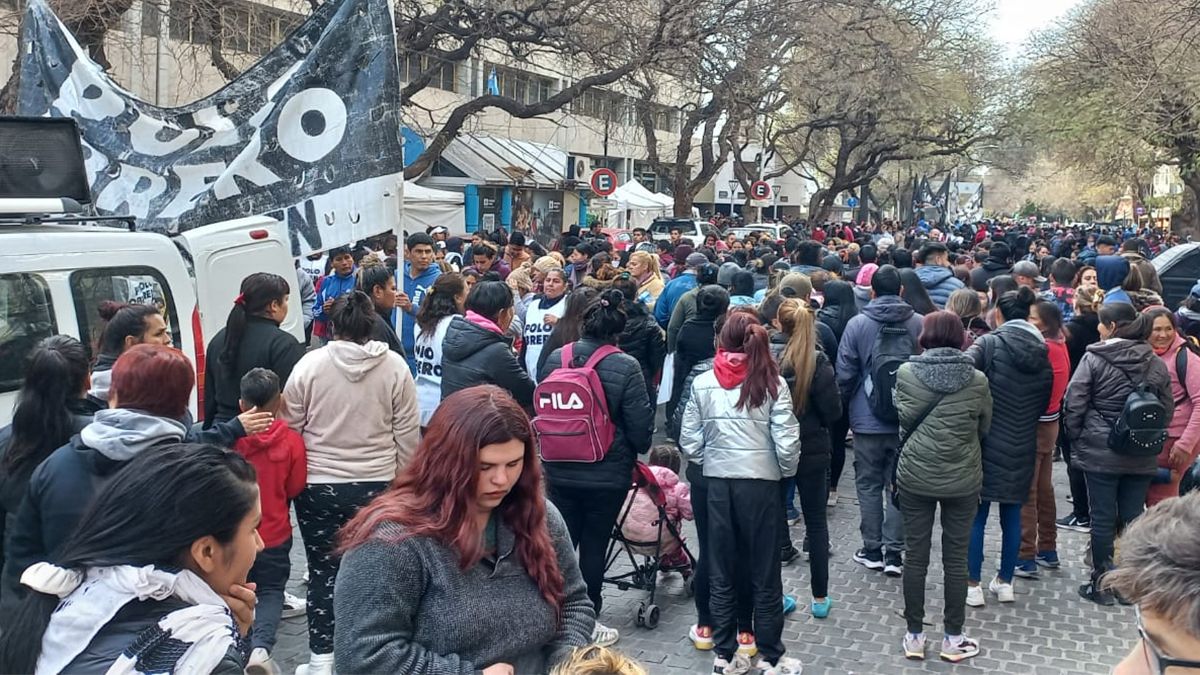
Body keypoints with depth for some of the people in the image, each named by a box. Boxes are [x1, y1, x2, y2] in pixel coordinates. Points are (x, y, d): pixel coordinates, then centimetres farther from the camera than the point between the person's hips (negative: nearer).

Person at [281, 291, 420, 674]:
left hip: (317, 486, 0)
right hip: (378, 485, 1)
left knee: (323, 570, 8)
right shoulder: (395, 366, -5)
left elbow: (290, 429, 1)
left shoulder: (310, 364, -6)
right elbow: (407, 434, 0)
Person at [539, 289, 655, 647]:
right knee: (594, 546, 7)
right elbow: (640, 425, -11)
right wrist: (637, 451, 11)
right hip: (607, 474, -3)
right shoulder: (626, 368, -16)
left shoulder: (555, 359, -3)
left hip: (560, 470, 4)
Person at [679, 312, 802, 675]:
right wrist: (786, 472, 8)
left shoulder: (702, 383, -2)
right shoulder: (772, 382, -7)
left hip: (717, 483, 2)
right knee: (764, 575, 8)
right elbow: (786, 443, -10)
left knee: (721, 574, 12)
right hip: (761, 482, -2)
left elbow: (689, 442, -1)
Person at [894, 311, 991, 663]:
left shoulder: (906, 373, -8)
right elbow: (984, 427, 6)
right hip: (962, 479, 0)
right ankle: (953, 638, 18)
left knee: (916, 556, 9)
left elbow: (904, 420, -2)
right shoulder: (977, 379, -6)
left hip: (915, 475, 0)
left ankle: (915, 636, 17)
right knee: (956, 558, 9)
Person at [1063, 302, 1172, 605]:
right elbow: (1167, 408, 7)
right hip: (1142, 457, 3)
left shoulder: (1094, 359, -11)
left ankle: (1102, 584, 11)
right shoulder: (1156, 364, 2)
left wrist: (1076, 438, 3)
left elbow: (1074, 404, -10)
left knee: (1102, 518, 5)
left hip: (1100, 452, -3)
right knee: (1133, 518, 10)